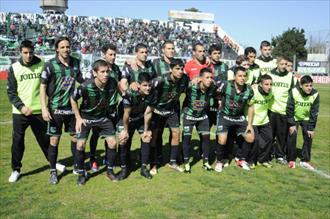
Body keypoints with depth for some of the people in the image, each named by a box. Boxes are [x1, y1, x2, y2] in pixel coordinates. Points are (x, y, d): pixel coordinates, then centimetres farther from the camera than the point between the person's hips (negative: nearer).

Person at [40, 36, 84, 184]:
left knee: (75, 137, 10)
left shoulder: (75, 62, 3)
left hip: (72, 107, 4)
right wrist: (44, 109, -14)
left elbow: (81, 80, 18)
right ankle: (53, 171, 18)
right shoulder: (50, 65, -10)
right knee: (54, 140, 3)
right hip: (55, 109, -4)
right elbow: (42, 87, -8)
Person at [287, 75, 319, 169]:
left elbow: (314, 113, -14)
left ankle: (305, 160, 9)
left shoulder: (315, 94, -21)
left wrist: (311, 128, -13)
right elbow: (289, 109, -19)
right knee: (292, 137, -9)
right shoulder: (294, 92, -27)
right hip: (294, 118, -2)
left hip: (306, 119, 2)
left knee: (308, 137, -5)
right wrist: (291, 124, -18)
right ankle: (291, 160, 6)